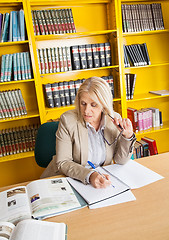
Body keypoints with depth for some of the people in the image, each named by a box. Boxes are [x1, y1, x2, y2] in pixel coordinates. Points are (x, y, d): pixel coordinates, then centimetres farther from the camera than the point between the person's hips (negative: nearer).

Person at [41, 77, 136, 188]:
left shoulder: (114, 119, -6)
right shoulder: (67, 120, -15)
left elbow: (120, 160, -1)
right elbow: (62, 162, -15)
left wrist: (127, 136, -17)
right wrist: (89, 175, -29)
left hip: (101, 178, 2)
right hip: (66, 180, -2)